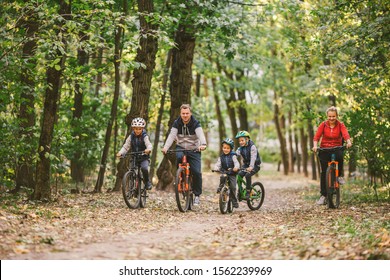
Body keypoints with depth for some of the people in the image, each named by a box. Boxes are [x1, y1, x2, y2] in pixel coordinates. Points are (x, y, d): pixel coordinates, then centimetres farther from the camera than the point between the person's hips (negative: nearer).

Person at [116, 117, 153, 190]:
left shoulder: (145, 136, -7)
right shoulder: (131, 137, 2)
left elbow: (149, 144, -24)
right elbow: (126, 146, -3)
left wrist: (148, 149, -48)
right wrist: (120, 153, -22)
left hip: (144, 157, -3)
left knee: (144, 168, -31)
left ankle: (147, 182, -8)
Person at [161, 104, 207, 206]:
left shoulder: (195, 123, -11)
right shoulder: (177, 123, -5)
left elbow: (200, 134, -28)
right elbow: (171, 135, -17)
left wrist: (203, 144, -50)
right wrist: (165, 147, -35)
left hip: (194, 149, -1)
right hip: (181, 147, 1)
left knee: (197, 172, -13)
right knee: (179, 157, -34)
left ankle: (197, 195, 4)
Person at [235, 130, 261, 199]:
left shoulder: (252, 146, -18)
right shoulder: (240, 148, -2)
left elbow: (253, 157, -31)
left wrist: (251, 167, -47)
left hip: (255, 165, -5)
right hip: (246, 165, 5)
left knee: (248, 175, -29)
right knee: (239, 175, -18)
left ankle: (248, 191, -16)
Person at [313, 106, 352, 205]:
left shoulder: (340, 125, -2)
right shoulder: (323, 125, -2)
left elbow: (345, 134, -18)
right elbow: (316, 136, -11)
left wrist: (349, 142, -40)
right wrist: (315, 145, -31)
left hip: (337, 148, -1)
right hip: (324, 149, 1)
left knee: (340, 156, -36)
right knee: (324, 172, -5)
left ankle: (340, 175, -7)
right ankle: (323, 195, 2)